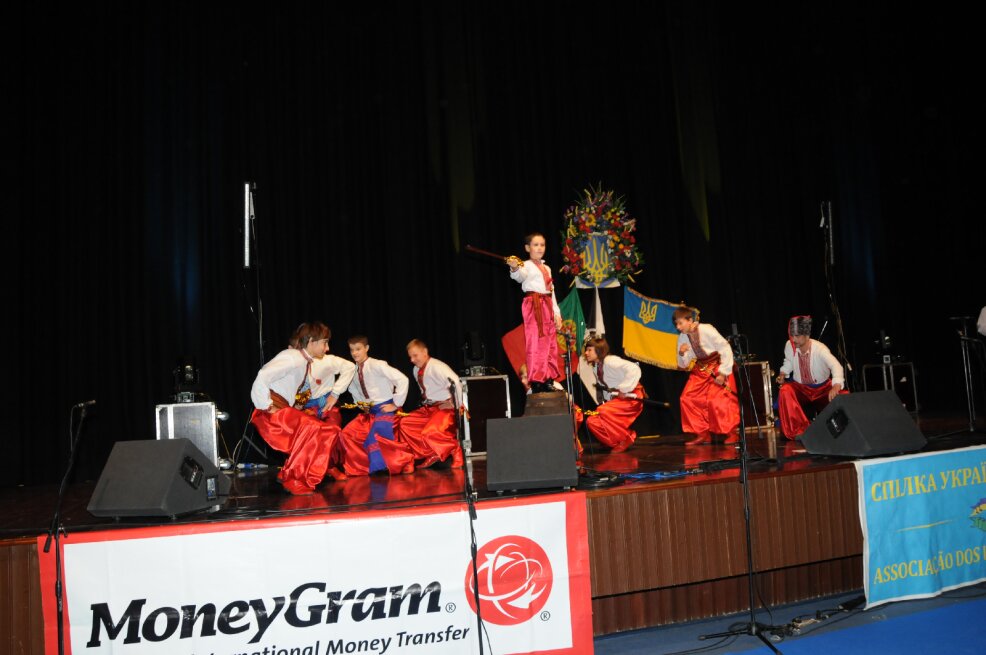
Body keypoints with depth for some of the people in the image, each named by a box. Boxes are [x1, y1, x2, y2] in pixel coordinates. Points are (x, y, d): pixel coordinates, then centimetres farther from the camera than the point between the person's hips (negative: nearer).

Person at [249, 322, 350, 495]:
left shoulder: (320, 362, 5)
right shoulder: (293, 358, -21)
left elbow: (348, 367, 19)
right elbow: (262, 378, -32)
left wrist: (334, 394, 11)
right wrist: (268, 407, -24)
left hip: (291, 411, 8)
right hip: (273, 412, -8)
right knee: (313, 428, -26)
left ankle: (329, 466, 18)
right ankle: (293, 479, -16)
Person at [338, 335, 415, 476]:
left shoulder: (377, 365, -16)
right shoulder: (354, 371, 4)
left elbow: (402, 379, -23)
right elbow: (352, 388, 28)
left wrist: (396, 404, -18)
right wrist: (360, 404, 13)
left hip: (385, 409, -7)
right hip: (369, 411, 7)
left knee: (374, 439, -25)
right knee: (347, 434, -3)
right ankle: (364, 466, 9)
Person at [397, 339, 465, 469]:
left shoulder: (437, 367, -19)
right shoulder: (416, 370, 7)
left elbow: (456, 383, -30)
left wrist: (456, 404, -23)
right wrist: (425, 403, 5)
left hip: (444, 407, -9)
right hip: (428, 408, 9)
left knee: (429, 433, -30)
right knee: (404, 423, 0)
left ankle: (455, 452, -5)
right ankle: (430, 454, 8)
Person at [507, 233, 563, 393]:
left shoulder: (547, 268, 21)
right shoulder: (526, 265, -1)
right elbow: (520, 276, -25)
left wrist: (557, 313, 17)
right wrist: (514, 268, -47)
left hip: (547, 306, 7)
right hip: (533, 305, -7)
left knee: (550, 344, 7)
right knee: (535, 343, -10)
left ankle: (548, 381, 15)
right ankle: (536, 383, -8)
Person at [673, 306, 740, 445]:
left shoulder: (706, 330, -22)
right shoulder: (682, 338, -5)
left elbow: (726, 349, -18)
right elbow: (683, 365, 3)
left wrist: (723, 373, -19)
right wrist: (682, 354, -19)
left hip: (718, 365, -6)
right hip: (701, 368, 6)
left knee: (717, 399, -18)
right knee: (687, 398, -6)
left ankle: (732, 433, -1)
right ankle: (702, 434, 2)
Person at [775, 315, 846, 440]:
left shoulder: (819, 348, -28)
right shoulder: (789, 346, -17)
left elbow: (836, 366, -44)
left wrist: (836, 387, -61)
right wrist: (783, 374, -12)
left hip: (823, 388, -1)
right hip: (800, 388, 1)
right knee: (785, 391, -31)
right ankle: (799, 429, -25)